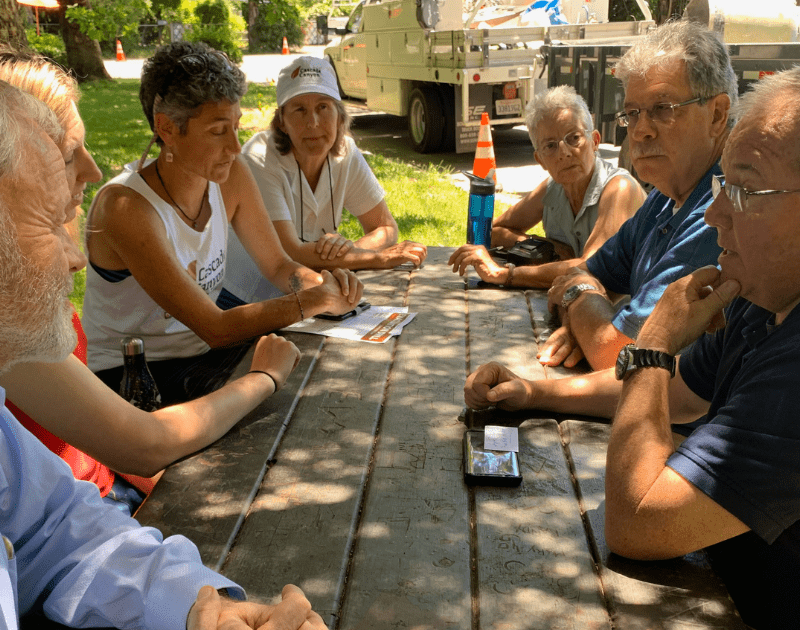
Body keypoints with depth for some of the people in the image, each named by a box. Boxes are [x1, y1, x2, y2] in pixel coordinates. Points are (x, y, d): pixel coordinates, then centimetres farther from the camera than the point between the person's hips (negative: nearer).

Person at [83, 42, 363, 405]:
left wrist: (322, 282, -16)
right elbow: (216, 329, -26)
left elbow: (278, 265, 6)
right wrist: (316, 299, -24)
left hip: (204, 354, 7)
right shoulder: (125, 208, -25)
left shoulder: (230, 175, -5)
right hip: (130, 377, -6)